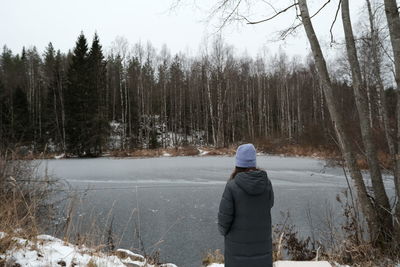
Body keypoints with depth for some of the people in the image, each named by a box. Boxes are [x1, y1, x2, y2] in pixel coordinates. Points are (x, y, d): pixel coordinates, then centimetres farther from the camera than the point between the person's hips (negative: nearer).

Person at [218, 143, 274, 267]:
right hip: (261, 240, 3)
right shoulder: (266, 182, -10)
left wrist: (223, 230, 6)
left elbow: (224, 217, -17)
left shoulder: (232, 186, -20)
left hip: (239, 241, -3)